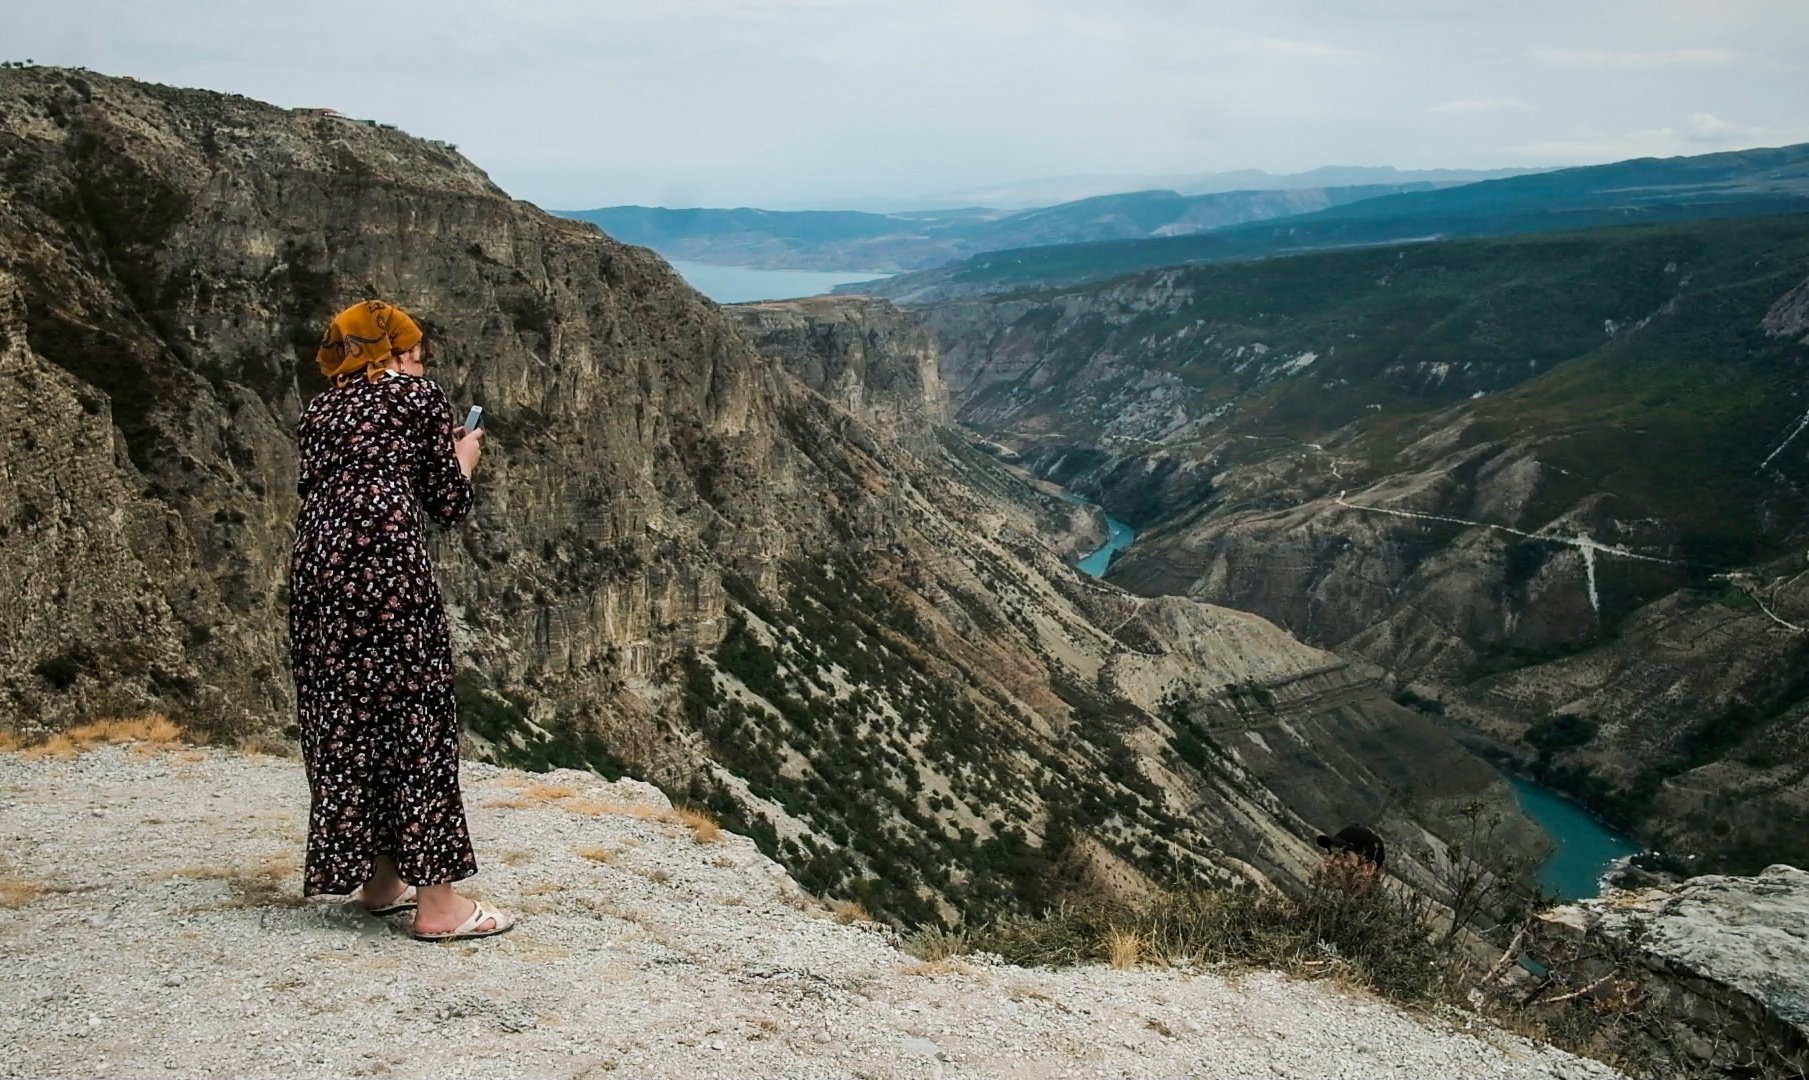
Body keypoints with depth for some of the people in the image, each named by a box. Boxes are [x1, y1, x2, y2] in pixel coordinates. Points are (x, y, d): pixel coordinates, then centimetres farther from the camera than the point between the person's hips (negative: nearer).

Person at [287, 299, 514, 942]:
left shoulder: (318, 410, 21)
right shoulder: (419, 396, 6)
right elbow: (450, 505, 5)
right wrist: (464, 457, 24)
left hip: (315, 567, 7)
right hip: (388, 565, -7)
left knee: (343, 720, 13)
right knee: (413, 719, -3)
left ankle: (379, 881, 24)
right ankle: (435, 901, 1)